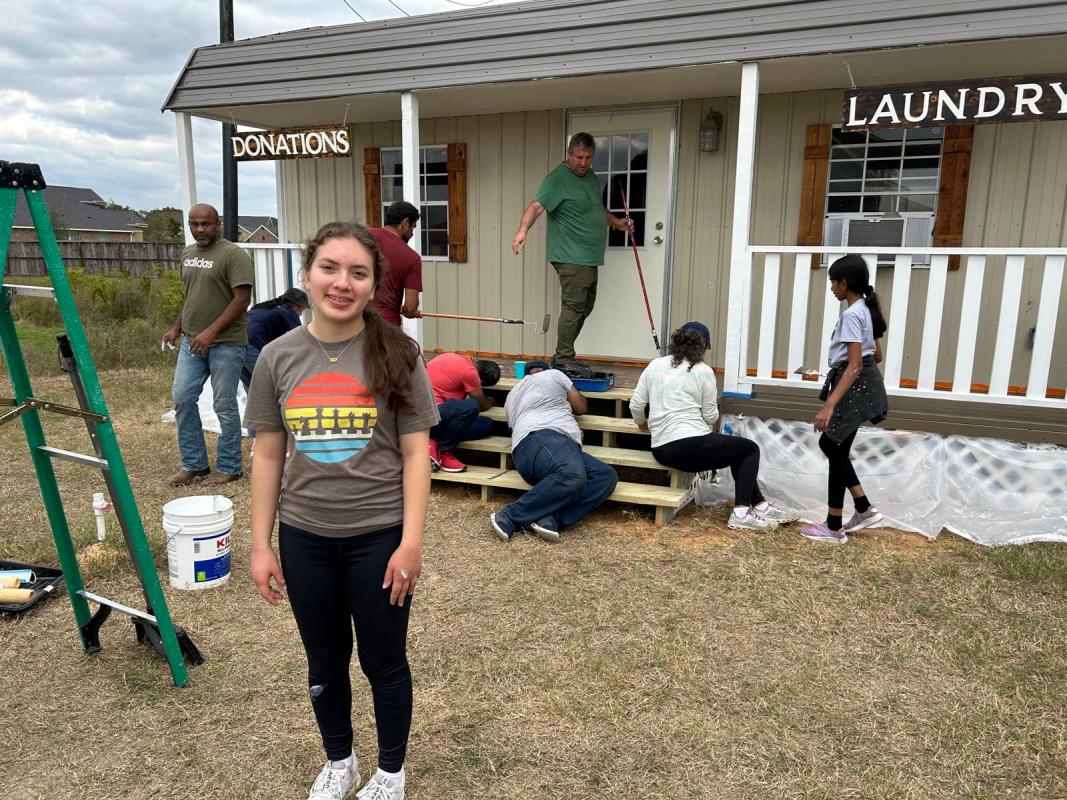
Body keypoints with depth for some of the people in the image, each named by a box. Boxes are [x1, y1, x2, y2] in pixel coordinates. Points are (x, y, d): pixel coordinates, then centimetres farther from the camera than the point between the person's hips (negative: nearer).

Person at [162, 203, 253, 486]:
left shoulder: (233, 254, -9)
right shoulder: (187, 254, 15)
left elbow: (242, 298, -16)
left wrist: (212, 331, -20)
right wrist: (177, 327, 16)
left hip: (226, 343, -7)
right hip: (192, 341, 7)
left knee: (225, 406, -1)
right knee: (182, 398, 5)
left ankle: (229, 467, 12)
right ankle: (193, 464, 18)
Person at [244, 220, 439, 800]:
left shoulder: (395, 355, -9)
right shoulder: (278, 357, -2)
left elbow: (415, 453, -8)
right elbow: (268, 456, 3)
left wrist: (411, 542, -13)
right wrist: (261, 546, 2)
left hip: (379, 536, -2)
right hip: (304, 537, 3)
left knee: (384, 663, 13)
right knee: (324, 663, 20)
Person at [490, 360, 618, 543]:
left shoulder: (512, 395, 39)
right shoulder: (554, 374, 22)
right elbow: (580, 408, 27)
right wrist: (575, 395, 51)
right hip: (542, 438, -8)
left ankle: (549, 518, -29)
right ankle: (511, 516, -30)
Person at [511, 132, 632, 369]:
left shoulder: (591, 176, 16)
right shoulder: (557, 178, -11)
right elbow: (537, 206, -25)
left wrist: (615, 221, 23)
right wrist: (522, 230, -40)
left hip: (589, 258, 9)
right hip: (571, 258, -9)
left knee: (585, 308, 12)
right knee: (573, 307, -10)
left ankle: (562, 357, 20)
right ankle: (563, 361, -3)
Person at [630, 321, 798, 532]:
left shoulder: (655, 365, 9)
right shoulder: (703, 371, -3)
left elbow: (636, 405, 7)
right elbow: (711, 417, -1)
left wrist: (642, 423, 27)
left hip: (661, 450, 7)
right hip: (691, 446, -7)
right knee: (750, 448, 15)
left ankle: (760, 505, 29)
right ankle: (741, 513, 4)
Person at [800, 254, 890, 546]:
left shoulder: (851, 315, -20)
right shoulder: (866, 309, 11)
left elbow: (854, 366, -26)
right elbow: (877, 355, 18)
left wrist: (829, 405, -31)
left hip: (854, 387, -10)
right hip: (864, 384, 10)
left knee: (836, 452, -1)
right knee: (829, 444, 18)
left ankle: (834, 528, 9)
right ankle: (865, 510, 21)